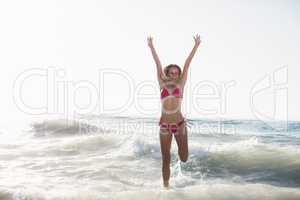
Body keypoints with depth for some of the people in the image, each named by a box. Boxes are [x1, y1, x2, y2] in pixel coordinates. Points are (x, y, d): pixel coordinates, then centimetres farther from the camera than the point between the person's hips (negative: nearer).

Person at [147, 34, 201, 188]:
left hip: (179, 123, 0)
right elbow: (158, 64, 7)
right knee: (166, 159, 5)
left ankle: (181, 145, 34)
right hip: (164, 125, 1)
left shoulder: (180, 84, 5)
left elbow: (187, 64, 3)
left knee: (184, 158, -1)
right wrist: (151, 47, 11)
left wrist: (196, 46, 6)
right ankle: (166, 185, 21)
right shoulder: (163, 84, 7)